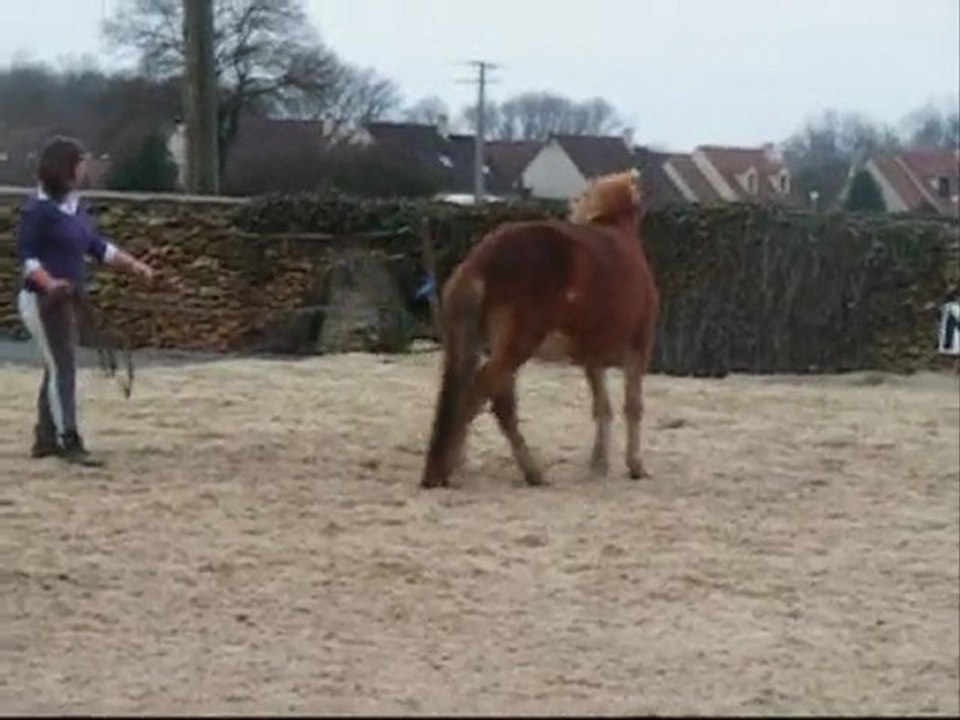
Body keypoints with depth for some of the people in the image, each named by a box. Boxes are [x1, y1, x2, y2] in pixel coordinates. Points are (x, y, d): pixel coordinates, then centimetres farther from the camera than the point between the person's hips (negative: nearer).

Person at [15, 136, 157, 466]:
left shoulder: (75, 205, 10)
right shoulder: (38, 209, -15)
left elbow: (97, 245, 17)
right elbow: (27, 255, -17)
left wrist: (132, 264, 9)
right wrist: (49, 283, -33)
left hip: (68, 300, 9)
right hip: (44, 300, -9)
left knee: (59, 368, 13)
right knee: (62, 368, -8)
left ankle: (45, 438, 21)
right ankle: (69, 442, -6)